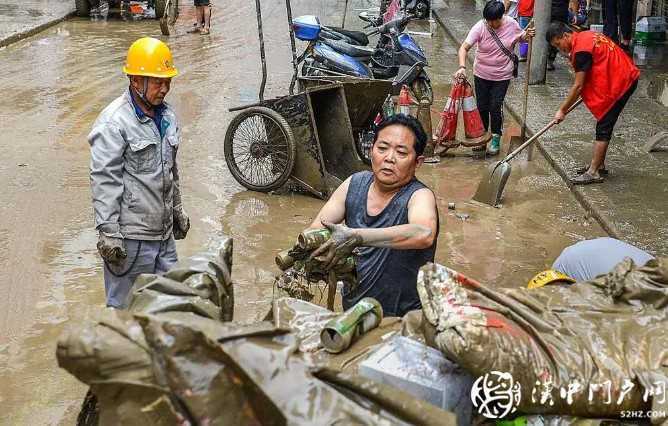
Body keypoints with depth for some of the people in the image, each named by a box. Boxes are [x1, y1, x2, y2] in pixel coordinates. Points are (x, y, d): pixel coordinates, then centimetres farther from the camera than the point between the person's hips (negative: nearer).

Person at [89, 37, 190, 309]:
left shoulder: (167, 115, 11)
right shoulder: (113, 123, -15)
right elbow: (104, 181, -17)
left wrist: (177, 210, 26)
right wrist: (108, 232, -19)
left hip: (164, 231, 8)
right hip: (130, 235, -8)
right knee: (125, 306, 3)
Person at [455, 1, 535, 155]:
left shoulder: (512, 24, -11)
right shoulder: (480, 27, -17)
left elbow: (520, 37, 10)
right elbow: (464, 48, -21)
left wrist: (527, 35, -13)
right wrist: (462, 67, -36)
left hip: (502, 75, -1)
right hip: (481, 74, 1)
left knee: (496, 107, -1)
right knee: (482, 107, 10)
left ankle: (496, 139, 16)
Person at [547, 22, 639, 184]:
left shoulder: (581, 50, -20)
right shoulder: (585, 36, 9)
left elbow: (578, 86, -18)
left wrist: (562, 110, -10)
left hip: (620, 82, -10)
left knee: (603, 127, -7)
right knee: (603, 124, 16)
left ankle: (593, 172, -5)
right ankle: (598, 164, 24)